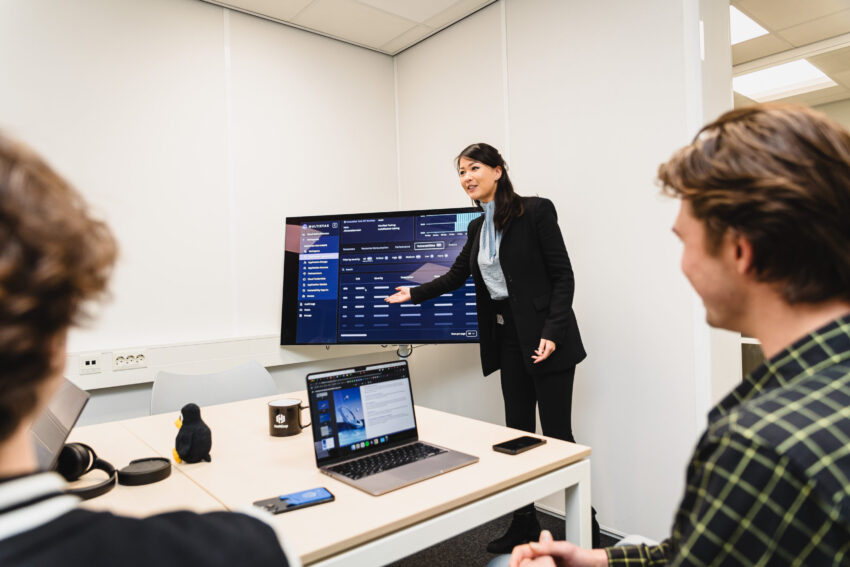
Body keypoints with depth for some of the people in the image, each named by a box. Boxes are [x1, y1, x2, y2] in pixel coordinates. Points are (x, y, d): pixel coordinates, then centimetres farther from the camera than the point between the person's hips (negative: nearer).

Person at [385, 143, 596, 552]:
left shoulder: (535, 211, -8)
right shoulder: (477, 228, 12)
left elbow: (562, 276, -11)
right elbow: (456, 276, 23)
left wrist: (552, 333, -19)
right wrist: (413, 294, 18)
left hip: (545, 337, -6)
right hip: (508, 339, 7)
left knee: (556, 433, 0)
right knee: (518, 432, 12)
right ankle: (524, 524, 25)